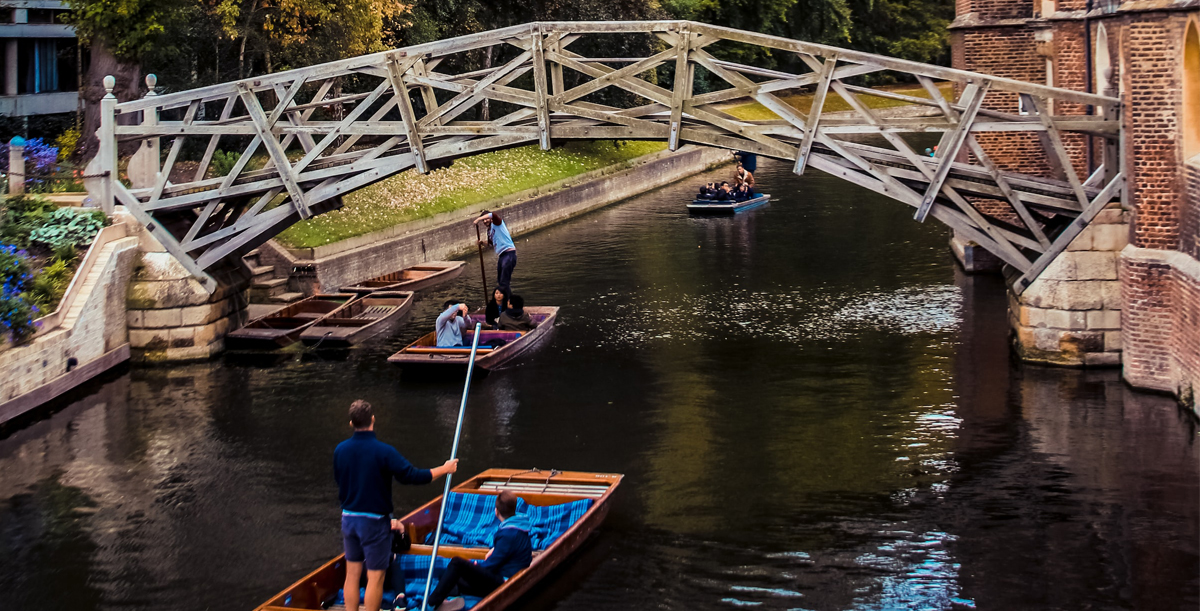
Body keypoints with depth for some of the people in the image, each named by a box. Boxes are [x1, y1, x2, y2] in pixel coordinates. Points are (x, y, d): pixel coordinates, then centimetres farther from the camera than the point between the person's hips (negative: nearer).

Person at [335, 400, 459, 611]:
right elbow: (412, 476, -16)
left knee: (352, 574, 13)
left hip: (348, 518, 5)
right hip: (374, 522, -5)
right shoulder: (384, 451, -19)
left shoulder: (340, 450, -3)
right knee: (375, 577, 2)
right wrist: (444, 469, -3)